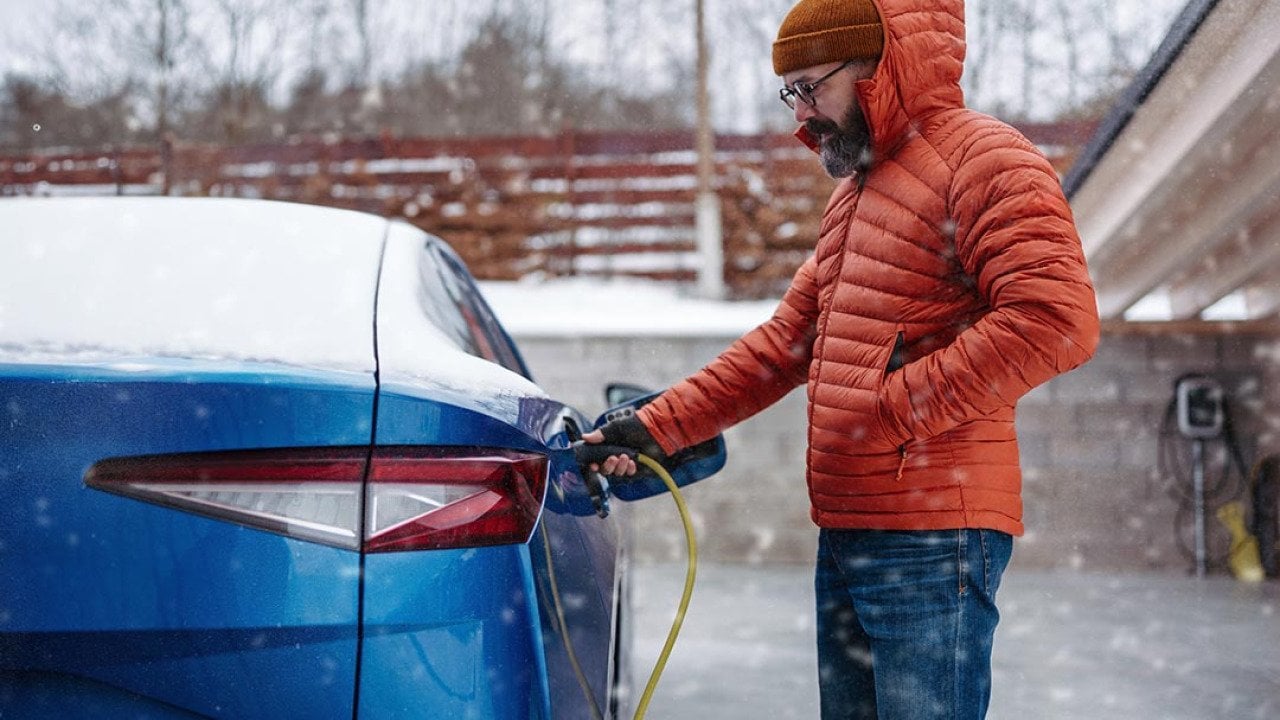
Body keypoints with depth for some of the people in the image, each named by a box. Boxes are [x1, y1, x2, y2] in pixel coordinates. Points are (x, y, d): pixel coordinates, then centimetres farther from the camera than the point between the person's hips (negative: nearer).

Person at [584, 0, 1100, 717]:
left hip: (932, 543, -9)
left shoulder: (983, 159, -9)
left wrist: (899, 405, -18)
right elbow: (785, 340, 22)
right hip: (845, 528, 9)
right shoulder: (853, 192, 22)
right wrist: (654, 428, 14)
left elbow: (1057, 319, -22)